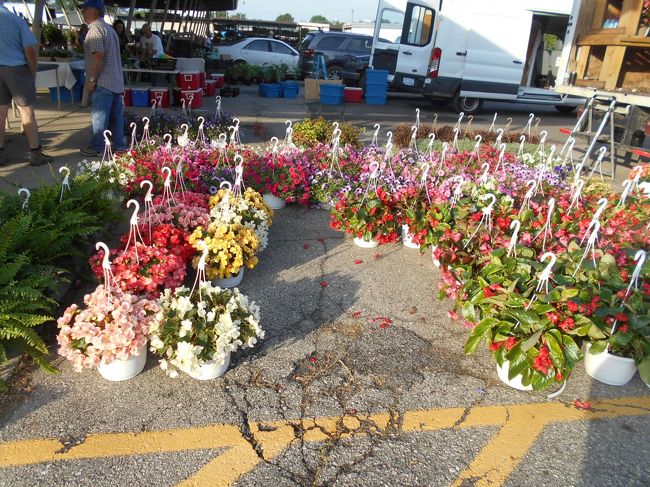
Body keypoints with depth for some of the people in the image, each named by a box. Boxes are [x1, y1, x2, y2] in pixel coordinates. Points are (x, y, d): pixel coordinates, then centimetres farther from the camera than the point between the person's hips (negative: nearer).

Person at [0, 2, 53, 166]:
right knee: (27, 111, 2)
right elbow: (30, 51, -6)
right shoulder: (16, 19, -1)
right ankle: (35, 154, 3)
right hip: (16, 69, -3)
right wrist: (33, 74, 4)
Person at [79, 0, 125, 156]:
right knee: (116, 116, 9)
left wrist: (91, 79, -17)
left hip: (102, 83, -9)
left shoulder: (95, 28, -11)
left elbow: (98, 55, -21)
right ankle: (119, 146, 13)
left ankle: (97, 148, 1)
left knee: (99, 116, -3)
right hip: (116, 81, 9)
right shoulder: (110, 28, 19)